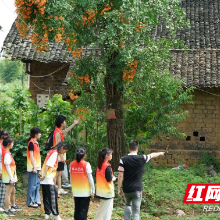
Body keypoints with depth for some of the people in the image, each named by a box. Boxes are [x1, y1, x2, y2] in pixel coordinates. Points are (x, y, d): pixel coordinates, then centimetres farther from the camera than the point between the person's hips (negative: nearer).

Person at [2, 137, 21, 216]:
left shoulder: (6, 152, 8)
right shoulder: (7, 154, -21)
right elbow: (7, 167, -23)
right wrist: (11, 178, -21)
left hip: (12, 177, 10)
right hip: (9, 177, -10)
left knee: (13, 191, 25)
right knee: (8, 193, -3)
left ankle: (13, 205, 42)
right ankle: (7, 210, 3)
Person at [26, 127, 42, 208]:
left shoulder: (36, 142, 13)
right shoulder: (31, 143, -14)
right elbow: (31, 156, -17)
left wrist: (38, 167, 17)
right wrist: (34, 167, -19)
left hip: (37, 166, 9)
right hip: (33, 167, -9)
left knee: (37, 184, 13)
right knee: (32, 185, -4)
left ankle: (36, 200, 20)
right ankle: (30, 202, 1)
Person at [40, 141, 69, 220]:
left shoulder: (51, 152, 16)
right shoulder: (55, 153, -12)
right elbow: (48, 165, -20)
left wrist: (42, 173, 14)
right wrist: (44, 175, -21)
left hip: (45, 179, 9)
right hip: (48, 179, -9)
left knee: (46, 197, 11)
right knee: (53, 196, -6)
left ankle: (47, 213, 16)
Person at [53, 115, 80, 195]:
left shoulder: (60, 131, 11)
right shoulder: (57, 133, -18)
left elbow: (66, 131, 34)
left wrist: (74, 123, 40)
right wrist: (61, 157, -22)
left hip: (61, 156, 10)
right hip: (58, 156, -10)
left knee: (59, 173, 14)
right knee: (56, 173, -7)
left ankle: (59, 189, 21)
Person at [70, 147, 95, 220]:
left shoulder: (72, 164, 0)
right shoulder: (86, 164, -12)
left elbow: (71, 178, 6)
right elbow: (90, 178, -9)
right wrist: (93, 190, -1)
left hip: (76, 191, 4)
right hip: (85, 191, -4)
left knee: (77, 209, 12)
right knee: (83, 210, 1)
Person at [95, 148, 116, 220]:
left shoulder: (99, 165, 4)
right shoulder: (107, 166, -20)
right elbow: (109, 180, -21)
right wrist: (114, 178, -1)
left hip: (101, 191, 8)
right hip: (107, 191, -8)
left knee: (102, 207, 22)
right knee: (108, 209, 1)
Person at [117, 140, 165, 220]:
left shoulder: (123, 160, -7)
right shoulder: (142, 158, -6)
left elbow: (120, 175, -9)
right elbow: (152, 155, 15)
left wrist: (119, 189, -2)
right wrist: (160, 153, 36)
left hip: (127, 189, 1)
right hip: (137, 189, -1)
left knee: (128, 205, 28)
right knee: (136, 212, 3)